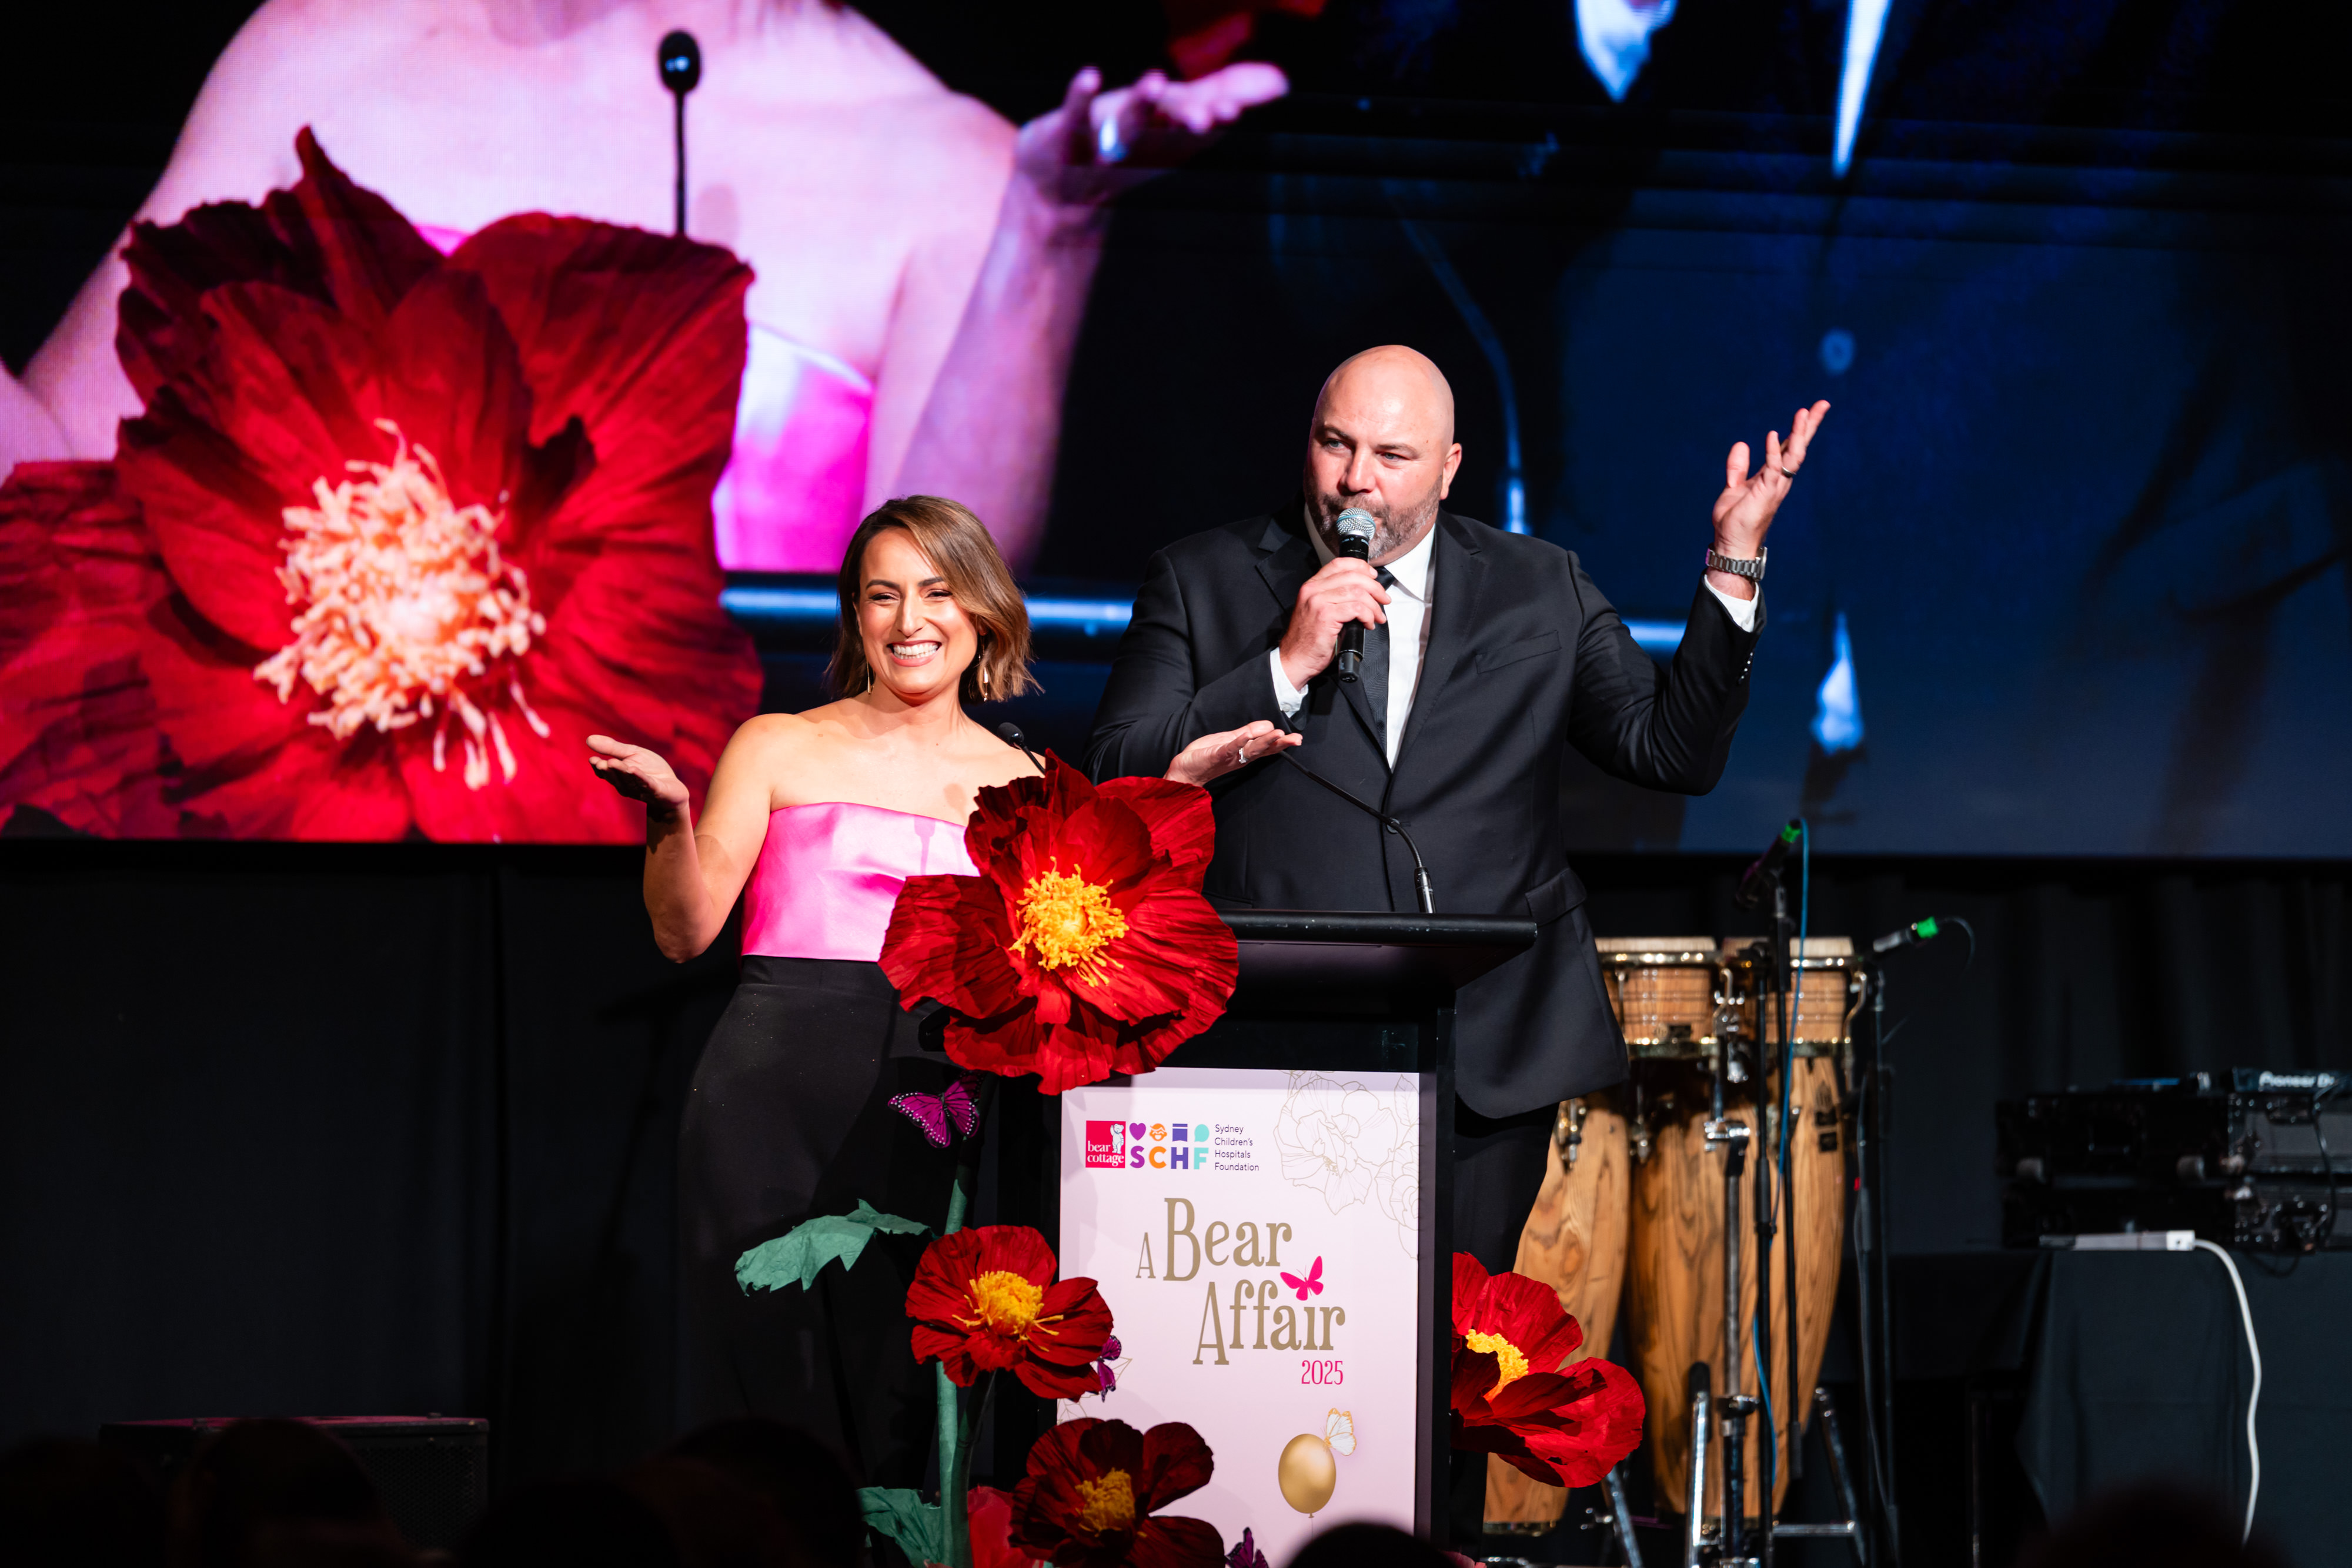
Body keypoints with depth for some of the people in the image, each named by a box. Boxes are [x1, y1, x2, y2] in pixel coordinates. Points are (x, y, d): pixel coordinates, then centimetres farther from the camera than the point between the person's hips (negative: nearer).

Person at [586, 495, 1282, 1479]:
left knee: (907, 1395, -2)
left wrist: (1168, 794, 2)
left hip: (937, 1103, 1)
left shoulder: (1023, 783, 16)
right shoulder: (780, 749, 11)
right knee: (771, 1373, -4)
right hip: (776, 1093, -1)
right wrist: (668, 816, -11)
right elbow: (684, 932, 5)